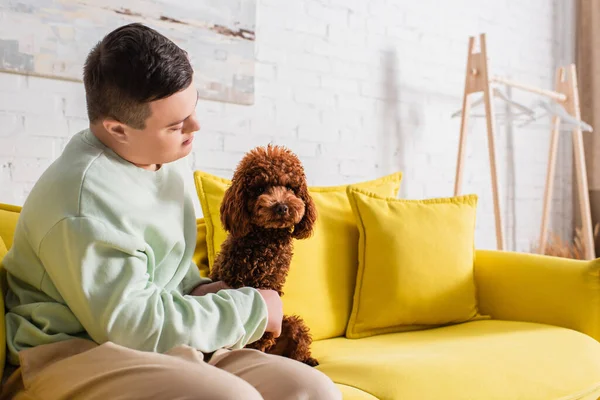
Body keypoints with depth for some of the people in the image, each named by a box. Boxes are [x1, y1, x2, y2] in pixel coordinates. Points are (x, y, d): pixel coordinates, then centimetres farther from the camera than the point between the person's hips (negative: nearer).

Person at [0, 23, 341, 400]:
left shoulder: (168, 161, 6)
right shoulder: (86, 196, -20)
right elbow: (129, 325, -22)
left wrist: (197, 289, 1)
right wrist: (251, 308, -14)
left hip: (163, 344, 7)